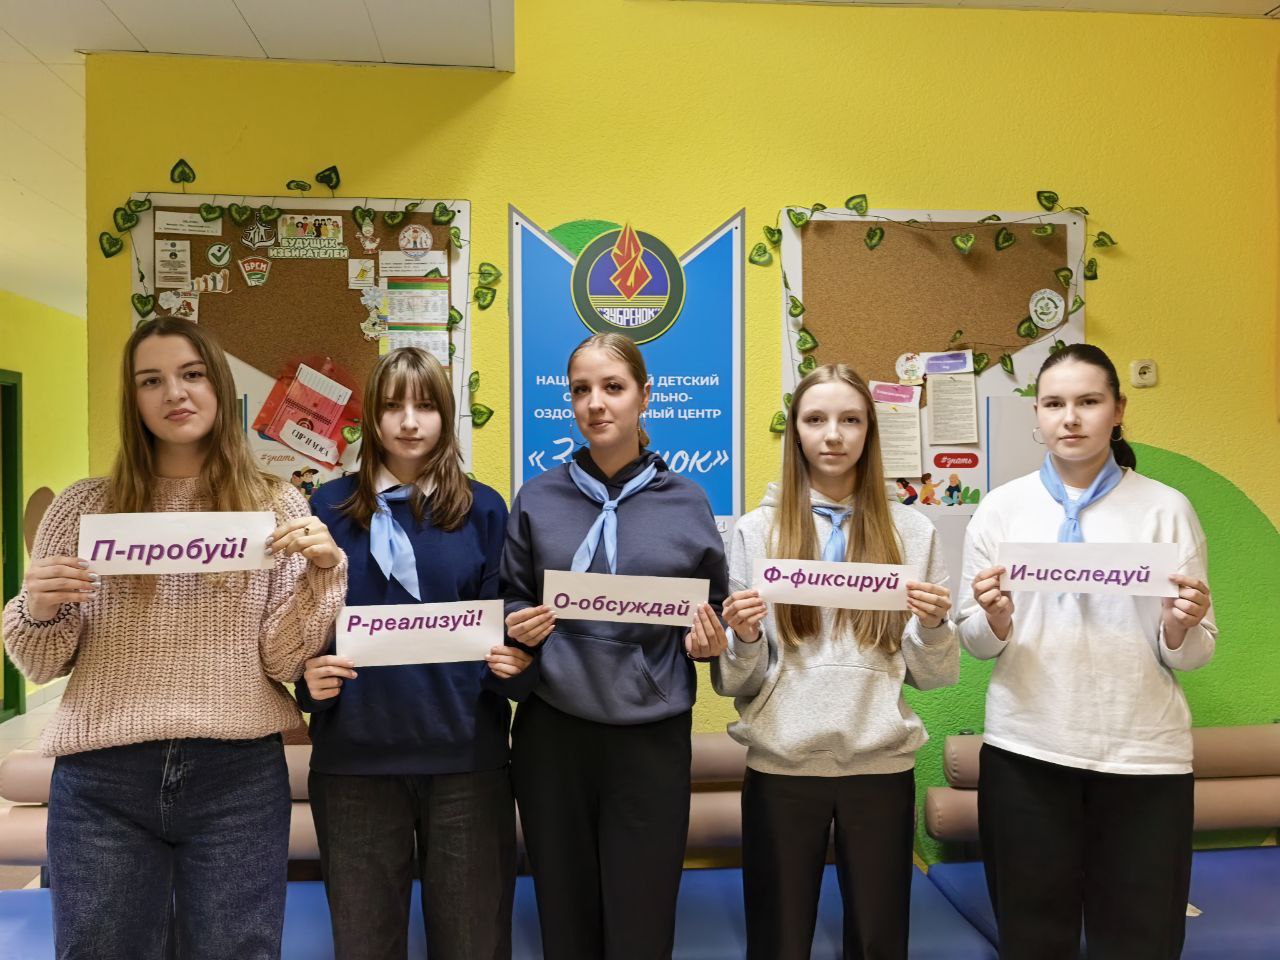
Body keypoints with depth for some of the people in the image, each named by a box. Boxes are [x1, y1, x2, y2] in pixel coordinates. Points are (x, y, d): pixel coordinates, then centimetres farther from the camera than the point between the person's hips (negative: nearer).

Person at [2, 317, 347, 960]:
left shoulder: (276, 506, 3)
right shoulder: (83, 507, 5)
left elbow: (282, 662, -2)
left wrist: (321, 571, -16)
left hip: (239, 777, 0)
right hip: (102, 782, 1)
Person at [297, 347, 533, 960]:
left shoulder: (483, 510, 4)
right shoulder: (329, 508, 4)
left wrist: (515, 664, -13)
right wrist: (310, 677, -14)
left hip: (465, 754, 0)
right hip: (355, 756, 0)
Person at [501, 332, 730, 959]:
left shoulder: (685, 503, 2)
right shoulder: (537, 500, 3)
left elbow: (713, 609, 10)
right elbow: (508, 603, 10)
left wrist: (708, 641, -10)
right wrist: (519, 628, -11)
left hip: (652, 736, -1)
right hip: (551, 733, 1)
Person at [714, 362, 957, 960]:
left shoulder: (912, 531, 4)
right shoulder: (757, 530, 2)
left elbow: (932, 676, 6)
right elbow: (734, 682, 2)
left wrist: (934, 626, -13)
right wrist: (745, 640, -18)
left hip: (881, 764, 1)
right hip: (781, 764, 0)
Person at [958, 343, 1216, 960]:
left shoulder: (1168, 509, 2)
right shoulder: (1001, 507, 3)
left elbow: (1193, 656, 5)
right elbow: (974, 642, 6)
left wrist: (1181, 629, -16)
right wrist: (995, 622, -15)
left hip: (1143, 755, 0)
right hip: (1025, 751, 1)